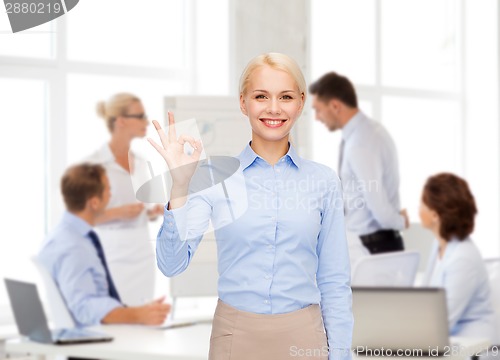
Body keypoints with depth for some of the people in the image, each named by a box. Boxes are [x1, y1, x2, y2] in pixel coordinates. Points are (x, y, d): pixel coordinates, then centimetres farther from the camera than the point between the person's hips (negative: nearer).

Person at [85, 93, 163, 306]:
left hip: (142, 254, 6)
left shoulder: (141, 163, 11)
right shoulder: (94, 164, -9)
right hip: (111, 256, -6)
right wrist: (119, 212, -20)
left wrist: (154, 212, -1)